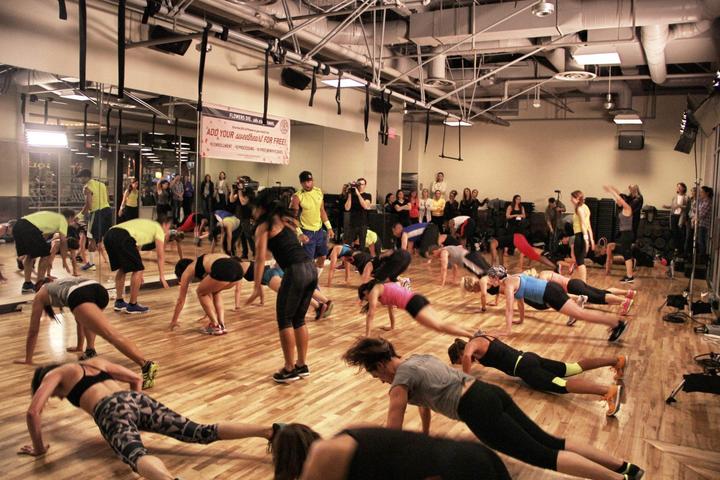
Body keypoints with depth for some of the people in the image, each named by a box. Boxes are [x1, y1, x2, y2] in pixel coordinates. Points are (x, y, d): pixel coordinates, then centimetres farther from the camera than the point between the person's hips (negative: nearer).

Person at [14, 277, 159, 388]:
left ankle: (146, 364, -42)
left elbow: (33, 330, 38)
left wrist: (28, 359, 49)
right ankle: (90, 350, 20)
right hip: (98, 289, 6)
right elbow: (79, 317, 56)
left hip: (79, 295, -6)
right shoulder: (64, 283, 49)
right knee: (86, 316, 42)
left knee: (111, 334, -23)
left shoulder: (40, 295, 36)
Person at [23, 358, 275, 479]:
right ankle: (270, 431, -25)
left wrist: (39, 448, 19)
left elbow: (33, 412, 6)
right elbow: (136, 378, 41)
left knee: (138, 456, -34)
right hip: (138, 400, 5)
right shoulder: (96, 362, 37)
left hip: (111, 411, -5)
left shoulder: (54, 375, 21)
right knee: (203, 432, -7)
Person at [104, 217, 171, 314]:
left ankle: (119, 302, 29)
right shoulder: (158, 229, 17)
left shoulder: (146, 225, 39)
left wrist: (137, 269, 48)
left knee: (122, 268, 25)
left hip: (109, 235, 9)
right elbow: (160, 256, 12)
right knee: (137, 270, 5)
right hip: (122, 238, -9)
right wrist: (162, 277, 14)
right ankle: (132, 305, 12)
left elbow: (136, 248, 43)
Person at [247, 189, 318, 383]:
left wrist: (257, 288, -7)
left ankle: (289, 369, 12)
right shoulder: (285, 219, 25)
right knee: (299, 320, 18)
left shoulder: (264, 226, 3)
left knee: (284, 320, 6)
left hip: (296, 271, -7)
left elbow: (260, 258, -5)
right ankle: (302, 365, 25)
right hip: (311, 269, 7)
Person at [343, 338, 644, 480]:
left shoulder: (400, 381, -5)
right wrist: (425, 435, 44)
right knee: (550, 441, 6)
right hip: (491, 393, 9)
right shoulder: (418, 358, 21)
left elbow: (392, 434, -1)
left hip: (478, 410, -9)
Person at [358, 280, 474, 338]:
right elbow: (390, 306, 40)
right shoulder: (383, 288, 31)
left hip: (413, 304, -8)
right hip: (418, 299, 9)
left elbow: (371, 314, 3)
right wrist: (392, 327, 49)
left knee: (439, 327, -15)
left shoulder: (374, 291, 6)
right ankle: (473, 332, -2)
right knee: (439, 324, 7)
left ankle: (472, 335, -29)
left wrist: (367, 336, 7)